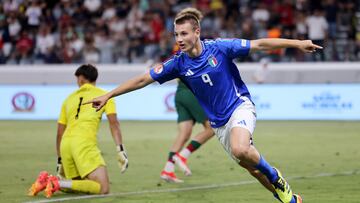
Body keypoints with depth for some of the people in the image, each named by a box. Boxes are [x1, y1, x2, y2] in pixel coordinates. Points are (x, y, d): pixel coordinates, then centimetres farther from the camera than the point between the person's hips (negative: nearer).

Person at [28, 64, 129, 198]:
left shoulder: (69, 98, 24)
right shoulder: (104, 95, 13)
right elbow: (113, 123, 0)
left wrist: (60, 161, 33)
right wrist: (120, 150, -4)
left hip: (66, 143, 6)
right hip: (84, 143, -6)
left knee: (77, 185, 22)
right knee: (103, 189, -10)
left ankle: (48, 180, 0)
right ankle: (58, 183, -20)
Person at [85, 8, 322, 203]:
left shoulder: (220, 48, -16)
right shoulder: (178, 64, -8)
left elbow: (260, 44, -12)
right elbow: (143, 79, -2)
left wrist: (297, 43, -17)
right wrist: (108, 95, -3)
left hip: (240, 106, -4)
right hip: (218, 122, 4)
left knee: (240, 149, -33)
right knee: (251, 166, 5)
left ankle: (276, 178, -7)